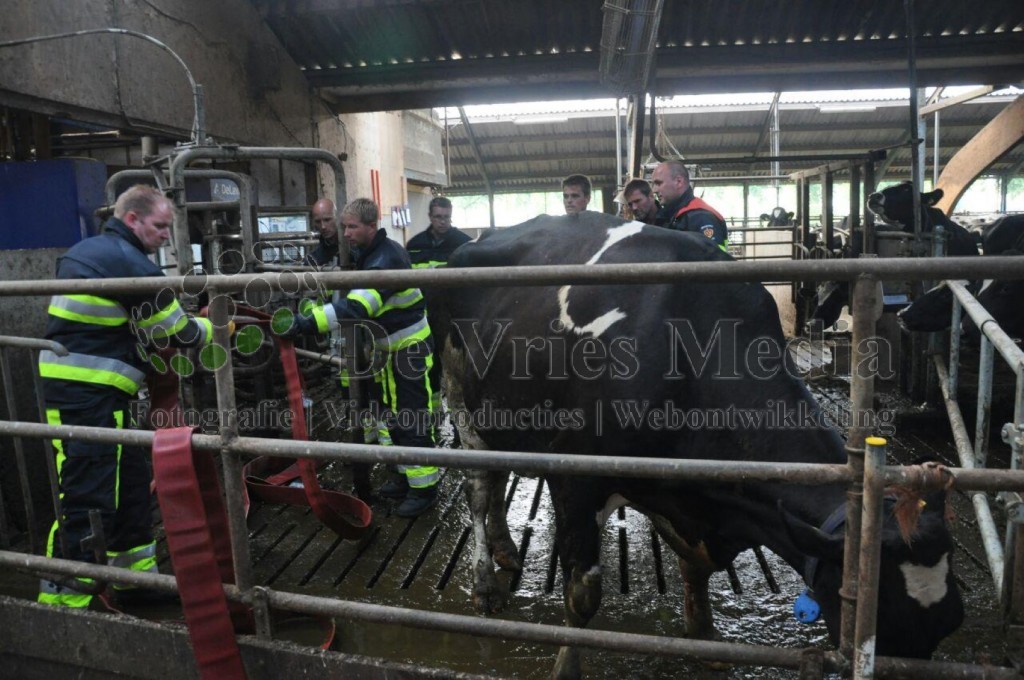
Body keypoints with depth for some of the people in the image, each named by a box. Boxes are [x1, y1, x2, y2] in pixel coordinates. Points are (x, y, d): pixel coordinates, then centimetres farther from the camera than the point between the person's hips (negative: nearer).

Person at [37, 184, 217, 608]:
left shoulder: (86, 251, 17)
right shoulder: (128, 262, -14)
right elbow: (176, 331, -9)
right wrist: (213, 330, 10)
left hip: (71, 382, 10)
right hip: (88, 391, -10)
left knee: (130, 480, 16)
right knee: (88, 498, -7)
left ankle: (135, 577, 28)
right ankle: (63, 599, 0)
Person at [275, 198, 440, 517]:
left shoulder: (388, 257, -26)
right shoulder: (362, 254, 5)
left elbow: (358, 306, -39)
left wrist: (308, 322, -45)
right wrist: (308, 311, -4)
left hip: (409, 349, -10)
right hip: (385, 349, 10)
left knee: (411, 420, -4)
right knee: (391, 417, 17)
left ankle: (424, 488, 7)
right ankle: (406, 477, 31)